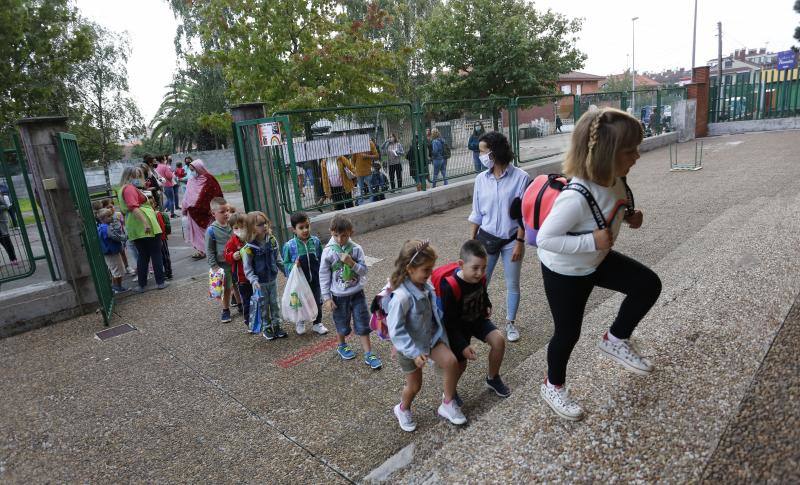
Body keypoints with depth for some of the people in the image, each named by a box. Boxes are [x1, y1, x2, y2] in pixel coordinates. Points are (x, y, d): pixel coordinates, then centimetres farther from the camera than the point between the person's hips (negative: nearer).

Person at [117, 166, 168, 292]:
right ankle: (160, 282, 7)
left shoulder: (123, 189, 21)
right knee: (156, 254, 2)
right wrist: (145, 223, -29)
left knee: (142, 256, 14)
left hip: (134, 229, 9)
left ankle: (142, 285, 16)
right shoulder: (130, 188, -9)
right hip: (145, 227, -9)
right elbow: (134, 207, -23)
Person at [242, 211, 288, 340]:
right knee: (264, 306, 10)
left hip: (273, 279, 4)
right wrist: (254, 281, -26)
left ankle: (277, 326, 29)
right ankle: (267, 328, 26)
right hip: (260, 283, -4)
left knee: (275, 303, 14)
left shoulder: (272, 240, -5)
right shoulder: (249, 248, -19)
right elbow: (247, 268, -15)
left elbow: (278, 258, 7)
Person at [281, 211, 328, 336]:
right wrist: (293, 266, -26)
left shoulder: (315, 241, -7)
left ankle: (317, 323, 35)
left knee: (317, 301, 15)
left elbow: (321, 260, 3)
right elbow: (285, 264, -6)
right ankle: (300, 323, 41)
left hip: (315, 279, 2)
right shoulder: (289, 246, -15)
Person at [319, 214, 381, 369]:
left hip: (357, 293, 1)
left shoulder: (356, 249, -8)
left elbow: (363, 270, -7)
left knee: (363, 324, 6)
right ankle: (342, 346, 44)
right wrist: (327, 298, -8)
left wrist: (351, 263, -24)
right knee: (342, 324, 17)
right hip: (339, 296, -1)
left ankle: (368, 354, 17)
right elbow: (324, 276, -7)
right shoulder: (328, 252, -12)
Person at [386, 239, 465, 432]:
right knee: (414, 385, 11)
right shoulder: (402, 297, -32)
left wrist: (440, 335, 13)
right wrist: (414, 352, -29)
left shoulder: (426, 286, -9)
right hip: (410, 346, -6)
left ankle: (448, 404, 8)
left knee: (451, 362, -14)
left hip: (431, 337, 6)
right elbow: (396, 332, -29)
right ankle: (403, 410, 43)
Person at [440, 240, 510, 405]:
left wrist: (487, 306, -4)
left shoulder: (480, 278, -13)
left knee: (499, 340, -12)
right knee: (460, 363, -8)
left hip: (477, 318, 5)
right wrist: (463, 346, -29)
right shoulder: (450, 287, -33)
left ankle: (493, 379, 14)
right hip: (458, 326, -5)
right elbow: (449, 322, -25)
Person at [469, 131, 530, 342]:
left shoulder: (520, 177, -14)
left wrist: (519, 242, -12)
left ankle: (510, 323, 31)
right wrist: (472, 240, 7)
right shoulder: (481, 179, -2)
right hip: (487, 238, 3)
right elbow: (477, 213, 6)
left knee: (512, 284, 12)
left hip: (511, 239, -2)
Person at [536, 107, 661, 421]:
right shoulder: (576, 197, -38)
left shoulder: (614, 178, -13)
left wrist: (629, 217, -9)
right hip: (564, 272, -7)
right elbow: (545, 239, -34)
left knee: (648, 284, 7)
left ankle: (615, 339, 27)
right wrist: (592, 241, -35)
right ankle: (552, 386, 35)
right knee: (568, 333, 8)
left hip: (596, 261, 8)